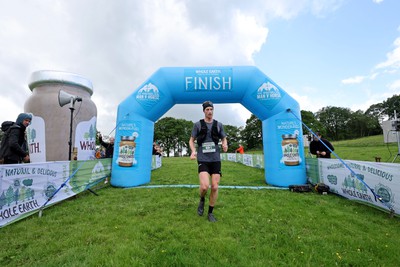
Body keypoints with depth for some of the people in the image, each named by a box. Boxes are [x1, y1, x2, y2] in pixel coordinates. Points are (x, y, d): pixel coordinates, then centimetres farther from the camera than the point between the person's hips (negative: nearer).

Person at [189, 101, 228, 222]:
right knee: (205, 186, -17)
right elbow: (191, 140, 6)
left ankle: (210, 213, 22)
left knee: (215, 187, 1)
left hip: (215, 159, 2)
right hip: (203, 160, -2)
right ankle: (202, 200, 20)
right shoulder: (198, 124, 1)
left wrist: (225, 145, -10)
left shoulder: (218, 124, 7)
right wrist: (193, 151, -14)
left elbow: (224, 139, 14)